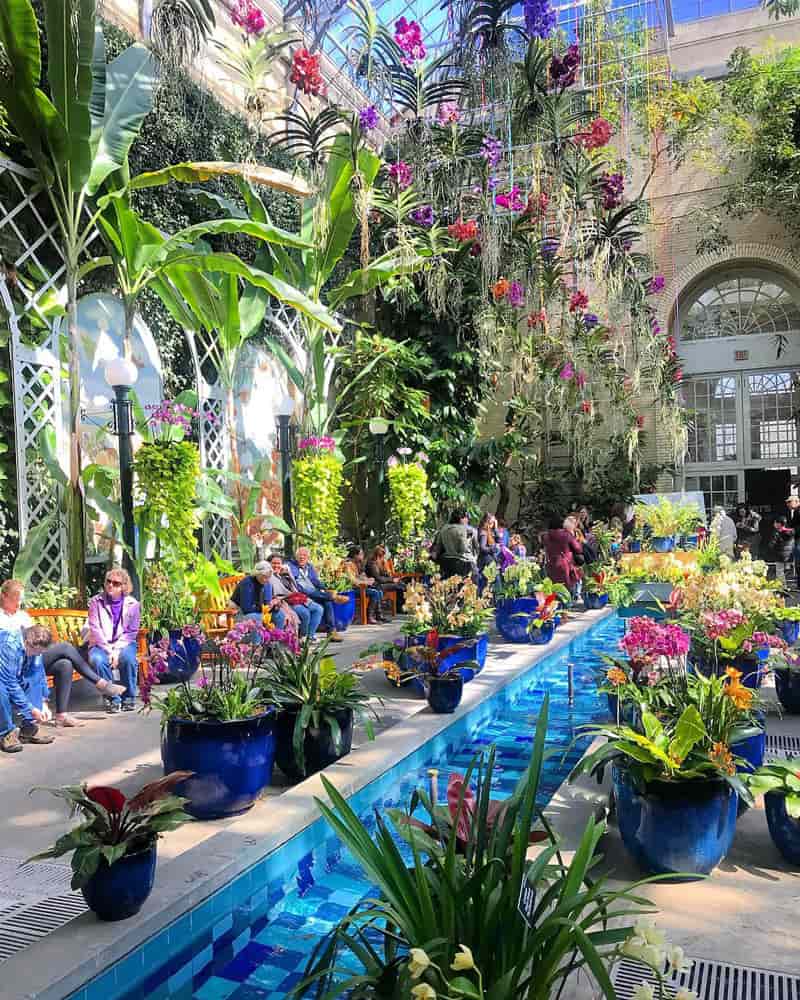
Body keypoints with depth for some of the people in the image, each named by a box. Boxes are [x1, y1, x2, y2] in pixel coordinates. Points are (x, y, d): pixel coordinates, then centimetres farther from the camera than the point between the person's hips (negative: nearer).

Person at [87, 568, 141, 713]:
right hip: (101, 644, 0)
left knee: (128, 658, -33)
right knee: (97, 659, -33)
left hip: (123, 644, 0)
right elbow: (95, 629, -7)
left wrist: (117, 650, -17)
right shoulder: (96, 601, 0)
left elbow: (131, 632, -2)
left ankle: (129, 698, -12)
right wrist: (109, 650, -18)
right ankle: (112, 699, -17)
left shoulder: (133, 604, 1)